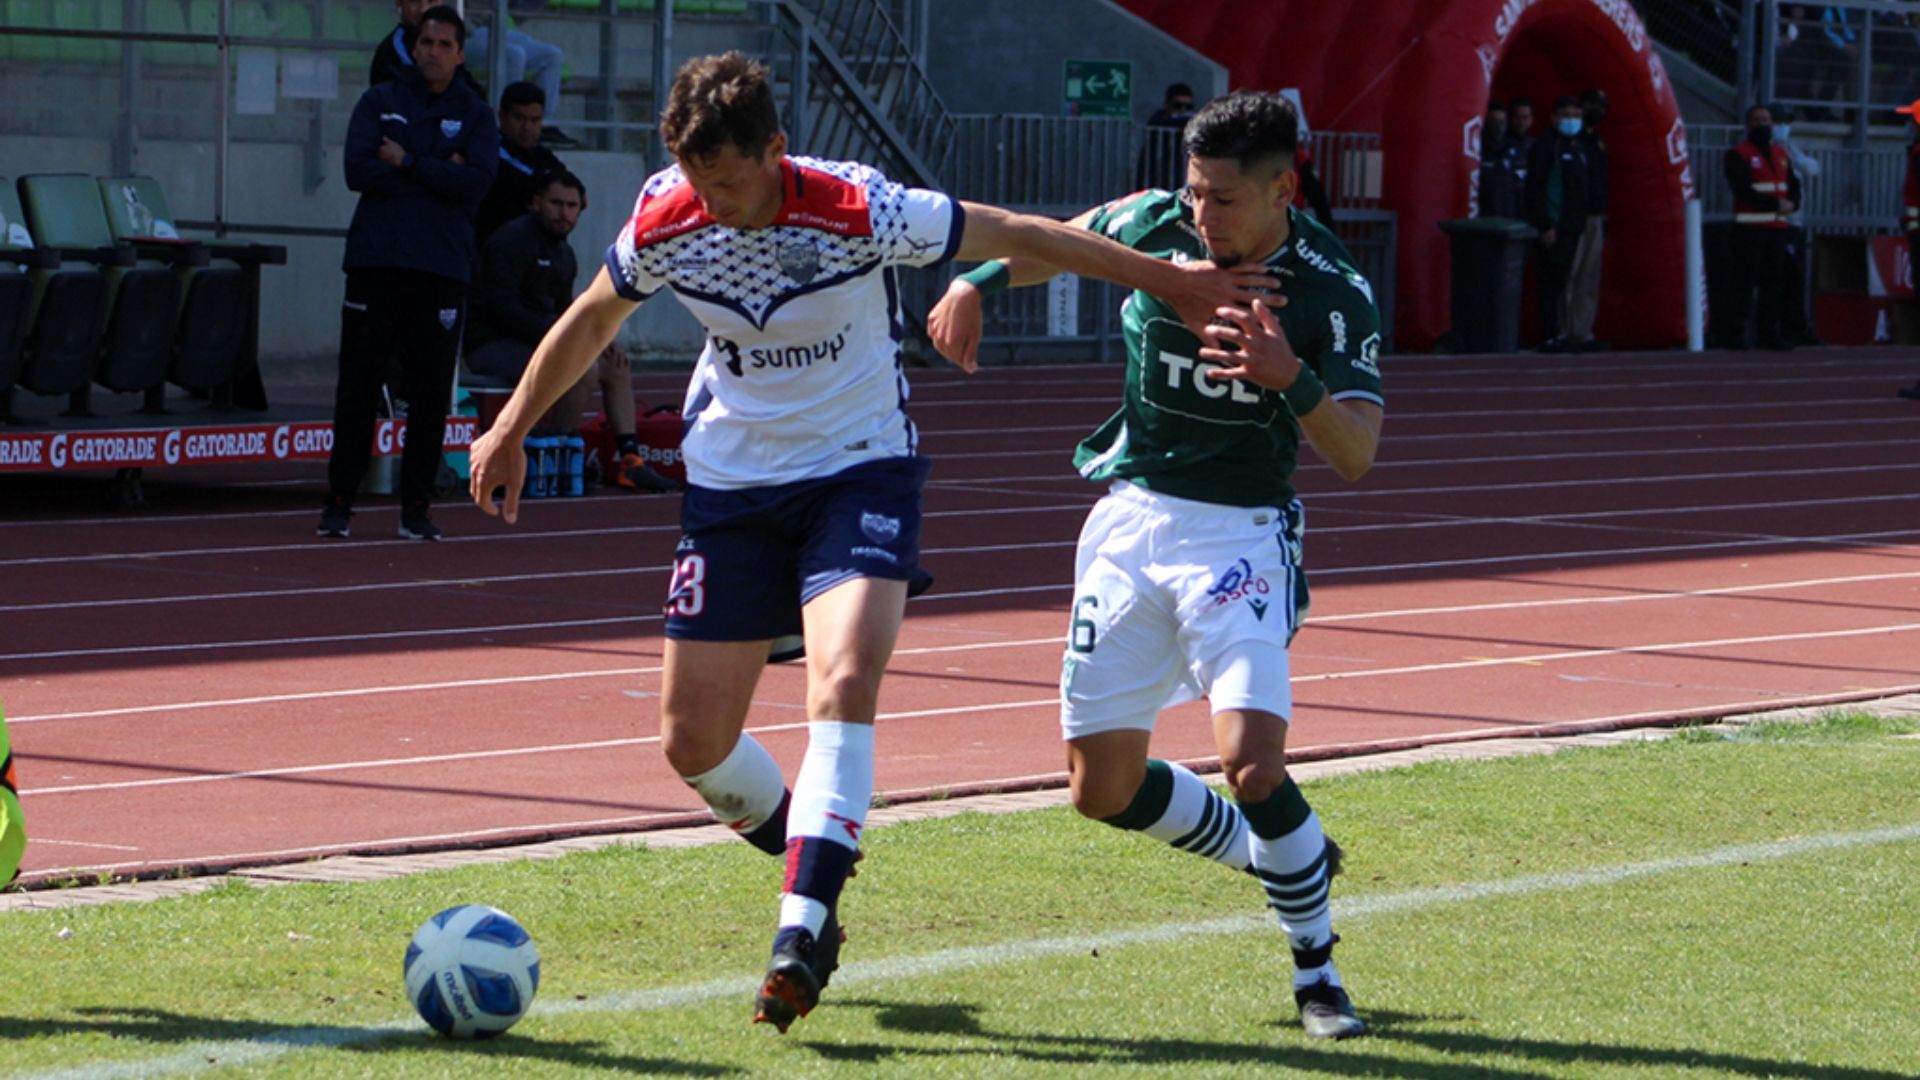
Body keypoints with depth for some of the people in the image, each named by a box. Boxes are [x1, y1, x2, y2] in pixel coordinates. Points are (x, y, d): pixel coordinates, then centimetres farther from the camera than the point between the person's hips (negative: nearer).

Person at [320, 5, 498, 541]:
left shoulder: (475, 115, 9)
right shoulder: (378, 102, 10)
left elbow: (475, 182, -8)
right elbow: (358, 170, -5)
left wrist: (407, 163, -8)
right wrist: (437, 176, -6)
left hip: (442, 269, 0)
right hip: (376, 260, 0)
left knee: (431, 392, 0)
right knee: (358, 386, -2)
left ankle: (416, 506, 7)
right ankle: (339, 501, 3)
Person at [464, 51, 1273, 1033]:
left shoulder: (857, 211, -23)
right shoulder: (664, 224, -13)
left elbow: (1019, 236, -11)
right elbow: (592, 318, 9)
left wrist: (1168, 283, -6)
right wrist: (511, 430, 16)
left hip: (861, 472, -4)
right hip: (731, 481, 4)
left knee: (843, 683, -28)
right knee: (692, 741, 1)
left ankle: (802, 931, -28)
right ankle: (810, 863, 30)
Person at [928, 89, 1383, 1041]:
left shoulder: (1334, 293, -15)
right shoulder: (1154, 224, -4)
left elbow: (1355, 457, -24)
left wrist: (1292, 378, -40)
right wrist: (976, 283, 6)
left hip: (1241, 533, -4)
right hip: (1131, 519, 4)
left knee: (1251, 759, -23)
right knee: (1103, 787, 4)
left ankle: (1317, 970, -1)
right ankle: (1267, 853, 32)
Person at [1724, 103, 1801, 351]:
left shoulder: (1781, 154, 18)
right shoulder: (1738, 155, -3)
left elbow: (1794, 185, 15)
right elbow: (1743, 190, -15)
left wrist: (1791, 203, -8)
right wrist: (1775, 204, -19)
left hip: (1777, 227, 6)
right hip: (1750, 228, -6)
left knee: (1773, 282, 7)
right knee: (1745, 281, -8)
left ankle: (1768, 332, 12)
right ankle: (1738, 332, -7)